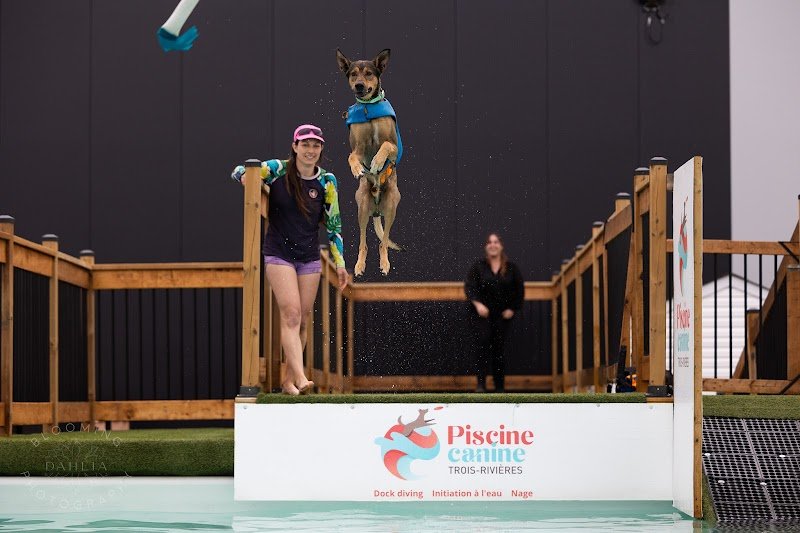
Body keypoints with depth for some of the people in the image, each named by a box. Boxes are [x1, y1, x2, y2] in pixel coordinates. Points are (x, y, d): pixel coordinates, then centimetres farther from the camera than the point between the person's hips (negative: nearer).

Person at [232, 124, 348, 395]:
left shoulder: (326, 181, 1)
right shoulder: (277, 170, -6)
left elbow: (333, 225, 8)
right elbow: (239, 173, 7)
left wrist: (339, 263, 7)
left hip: (310, 258, 4)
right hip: (279, 254, -3)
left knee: (302, 321, 6)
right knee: (291, 315, -16)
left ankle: (289, 381, 15)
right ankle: (300, 378, -26)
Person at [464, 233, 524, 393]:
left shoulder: (511, 268, 3)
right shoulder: (478, 266, -1)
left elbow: (519, 290, 8)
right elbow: (469, 286, -8)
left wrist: (513, 309, -1)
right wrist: (477, 304, -22)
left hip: (502, 315, 2)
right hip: (481, 313, -2)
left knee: (499, 348, 3)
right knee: (483, 341, -21)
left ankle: (500, 387, 12)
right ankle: (481, 383, -22)